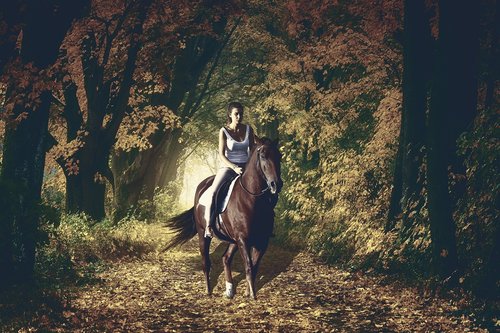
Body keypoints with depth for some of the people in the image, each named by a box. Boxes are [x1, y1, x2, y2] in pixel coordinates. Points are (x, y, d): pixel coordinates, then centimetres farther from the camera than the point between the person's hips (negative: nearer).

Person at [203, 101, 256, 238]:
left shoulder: (248, 129, 4)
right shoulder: (224, 131, -6)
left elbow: (253, 149, 12)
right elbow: (221, 155, -11)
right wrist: (235, 168, -23)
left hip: (245, 167, 4)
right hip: (228, 166, -4)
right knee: (213, 192, -25)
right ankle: (208, 226, -19)